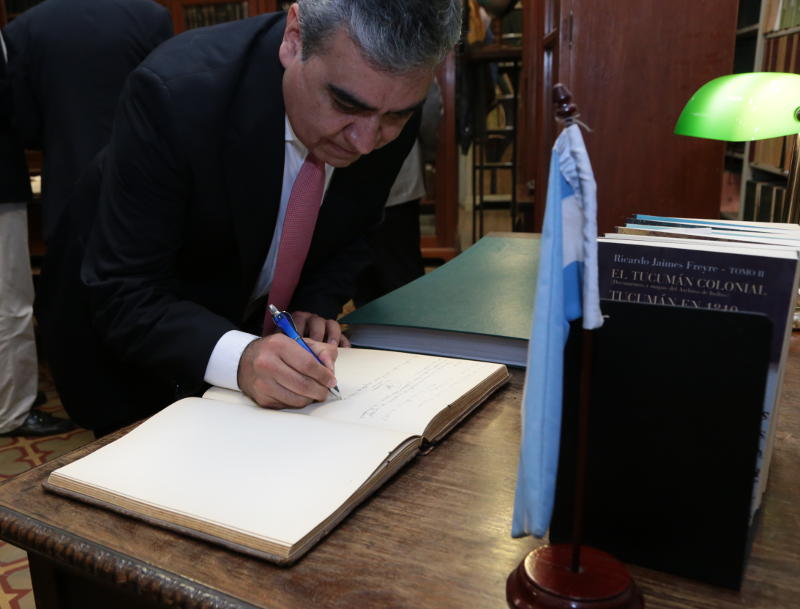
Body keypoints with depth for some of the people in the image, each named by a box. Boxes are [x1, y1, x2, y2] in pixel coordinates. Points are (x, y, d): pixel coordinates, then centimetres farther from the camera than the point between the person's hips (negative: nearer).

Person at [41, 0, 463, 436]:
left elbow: (352, 229, -2)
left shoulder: (389, 101, -19)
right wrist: (239, 358, -48)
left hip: (257, 330, 4)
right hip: (120, 330, -3)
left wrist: (317, 305, -19)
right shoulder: (173, 93, -34)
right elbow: (125, 298, -32)